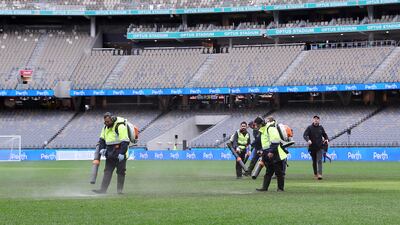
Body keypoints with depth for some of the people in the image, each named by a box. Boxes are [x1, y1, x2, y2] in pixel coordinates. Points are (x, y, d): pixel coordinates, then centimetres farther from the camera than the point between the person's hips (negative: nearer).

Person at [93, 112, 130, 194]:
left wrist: (122, 153, -24)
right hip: (110, 153, 7)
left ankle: (119, 190, 7)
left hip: (120, 154, -7)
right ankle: (103, 189, -1)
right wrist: (102, 148, 4)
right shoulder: (106, 127, 10)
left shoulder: (120, 127, -16)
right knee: (107, 171, 3)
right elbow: (102, 139, 20)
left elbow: (125, 141, -19)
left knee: (120, 172, -1)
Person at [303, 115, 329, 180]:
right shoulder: (309, 128, 0)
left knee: (319, 160, -13)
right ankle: (315, 174, 24)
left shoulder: (321, 127, 8)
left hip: (319, 147, 0)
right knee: (314, 162, 10)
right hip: (312, 147, 0)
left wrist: (327, 139, 0)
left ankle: (320, 174, -22)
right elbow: (305, 135, -9)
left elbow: (324, 134, 21)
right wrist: (308, 140, -29)